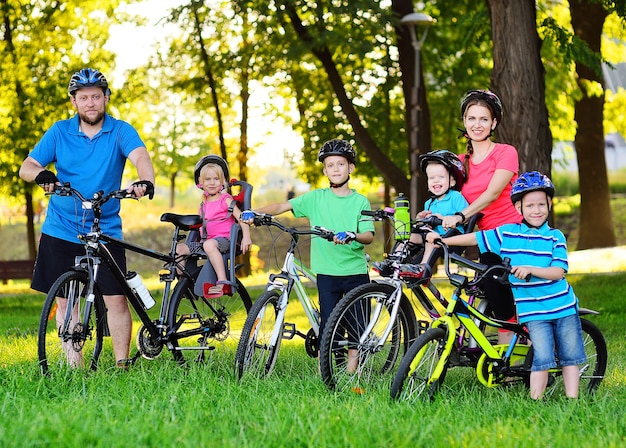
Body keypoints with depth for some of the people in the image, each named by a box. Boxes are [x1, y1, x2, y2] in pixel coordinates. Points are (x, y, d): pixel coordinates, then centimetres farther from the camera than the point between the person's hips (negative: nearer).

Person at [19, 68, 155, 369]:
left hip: (105, 233, -2)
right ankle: (74, 366, 11)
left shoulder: (120, 131, -1)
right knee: (66, 299, 4)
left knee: (116, 298, -6)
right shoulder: (59, 132, 3)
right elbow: (26, 167, -1)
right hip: (60, 231, 2)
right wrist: (41, 175, -26)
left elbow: (140, 156, -20)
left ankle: (122, 364, 3)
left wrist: (145, 180, -43)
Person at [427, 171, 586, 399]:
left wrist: (529, 269, -24)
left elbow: (558, 271, -10)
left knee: (570, 357, 5)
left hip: (563, 306, 1)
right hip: (533, 311, -1)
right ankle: (535, 402, -7)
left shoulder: (555, 237, -1)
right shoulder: (506, 233, 2)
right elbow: (476, 237, 9)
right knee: (543, 358, -12)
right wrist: (442, 239, 8)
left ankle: (572, 400, 12)